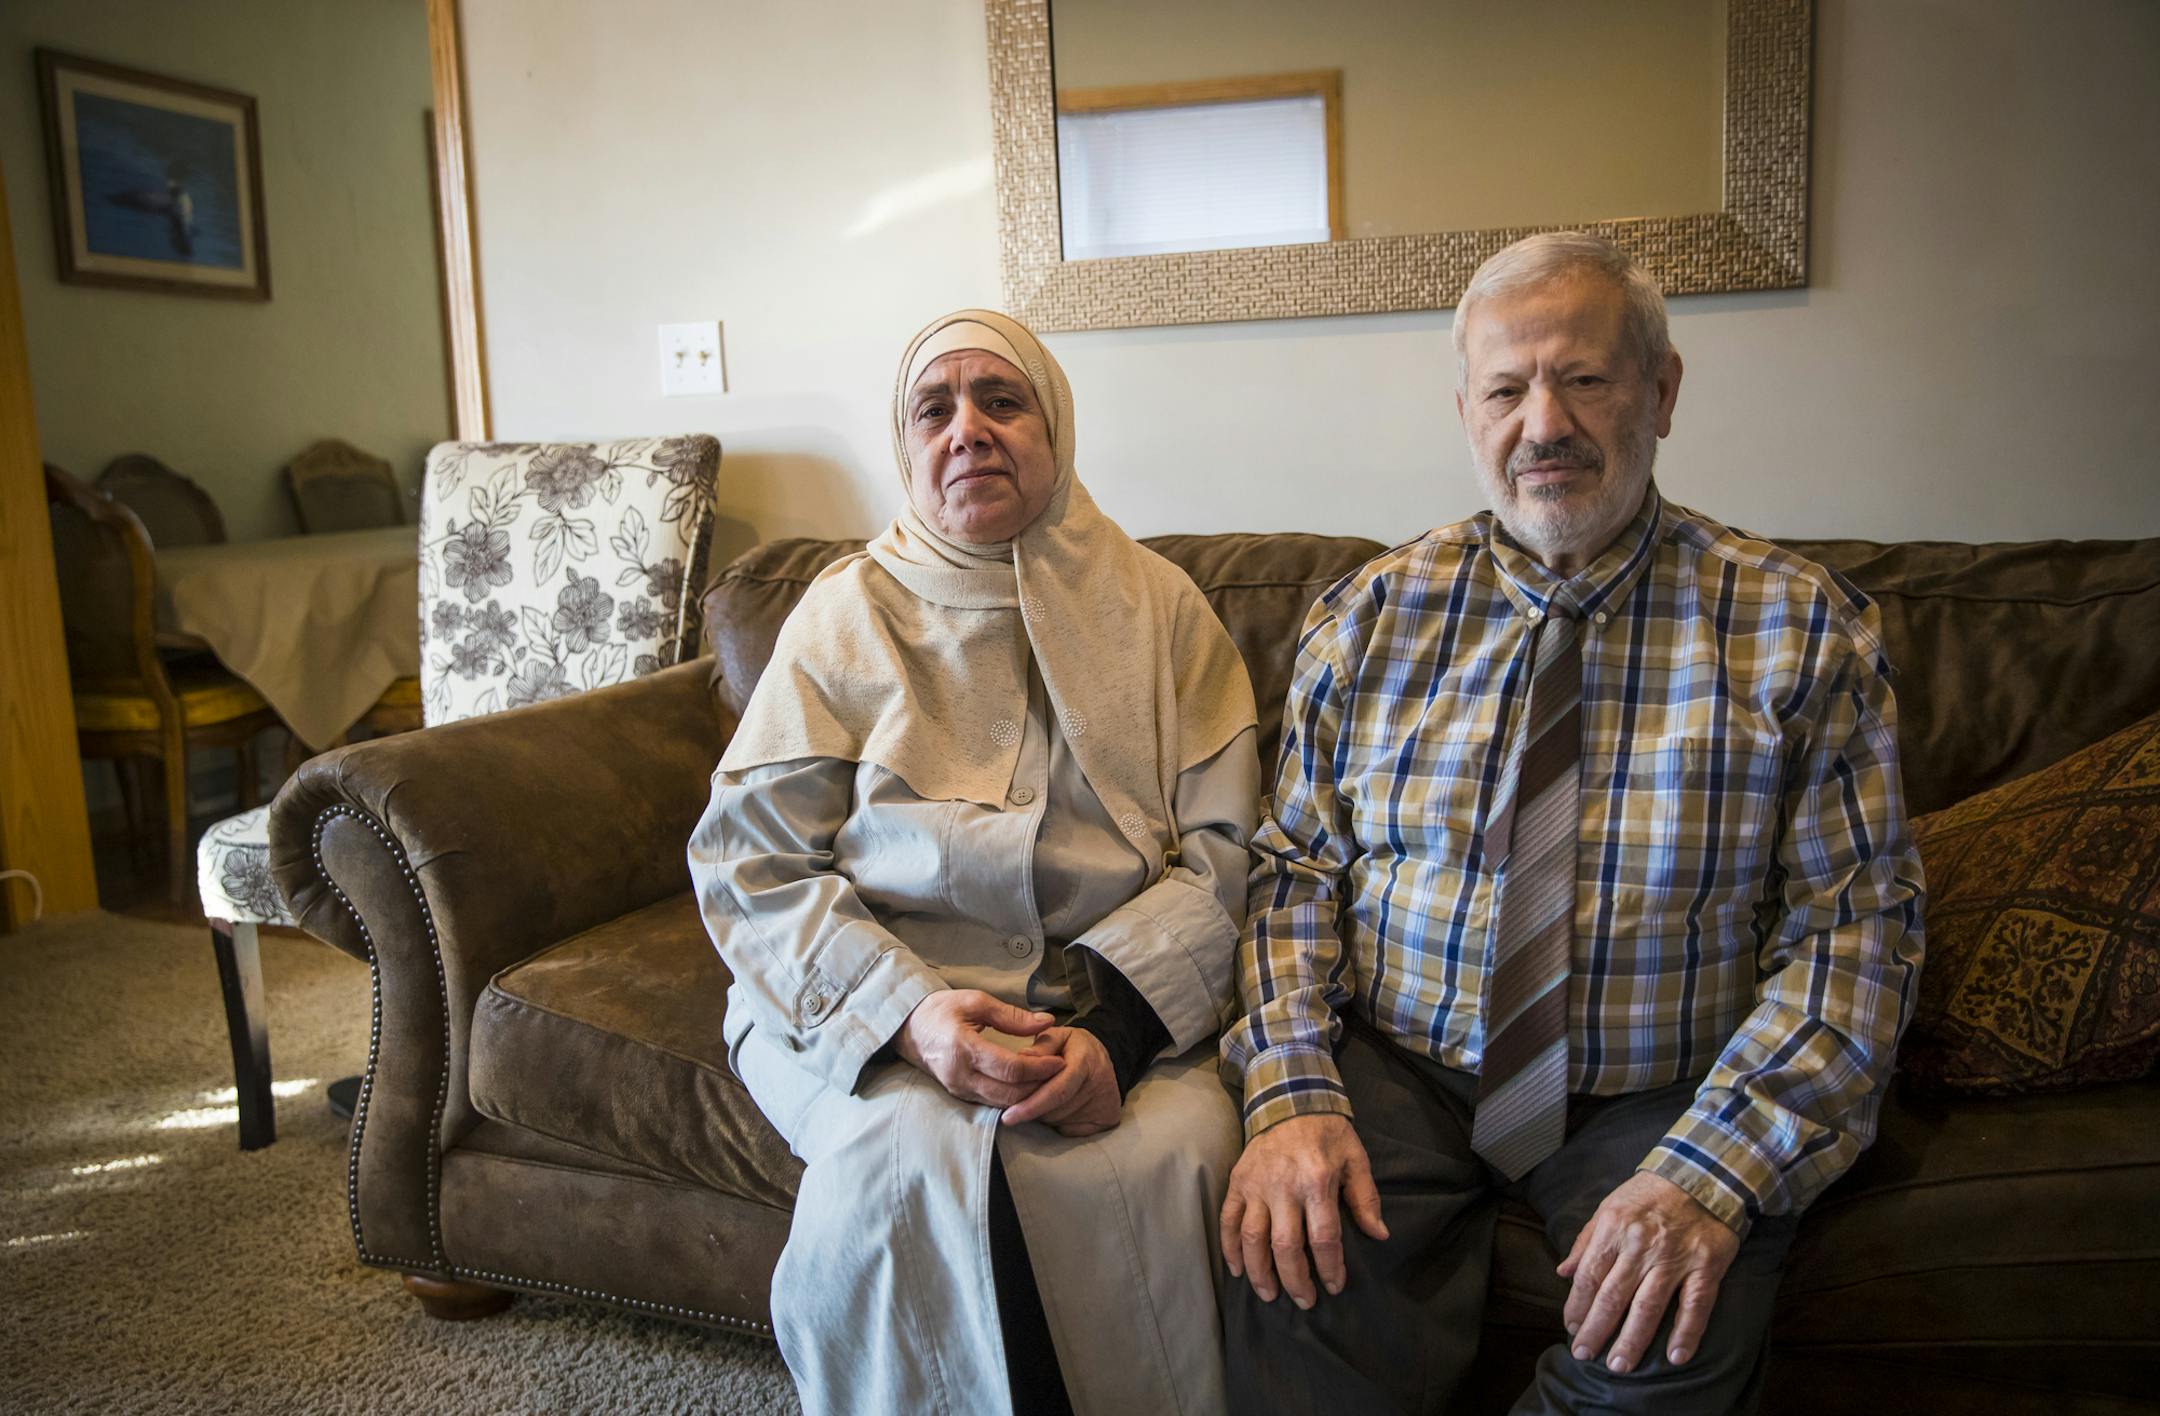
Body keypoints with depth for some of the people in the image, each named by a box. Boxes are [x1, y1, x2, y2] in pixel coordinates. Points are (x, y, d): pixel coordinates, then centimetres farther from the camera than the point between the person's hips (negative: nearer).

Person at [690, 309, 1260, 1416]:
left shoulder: (1157, 607, 9)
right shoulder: (846, 611, 8)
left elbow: (1225, 848, 1)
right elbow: (748, 858, 1)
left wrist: (1112, 1020, -17)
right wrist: (906, 1013, -17)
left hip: (1125, 1001, 1)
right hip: (867, 999, 0)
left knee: (1163, 1159, -29)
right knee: (908, 1165, -31)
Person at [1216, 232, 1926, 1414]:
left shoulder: (1802, 629, -2)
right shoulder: (1370, 616, 4)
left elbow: (1854, 918, -6)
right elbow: (1294, 866, 2)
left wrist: (1711, 1171, -18)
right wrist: (1293, 1093, -13)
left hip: (1659, 1098, 0)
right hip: (1393, 1074, 1)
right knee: (1292, 1280, -25)